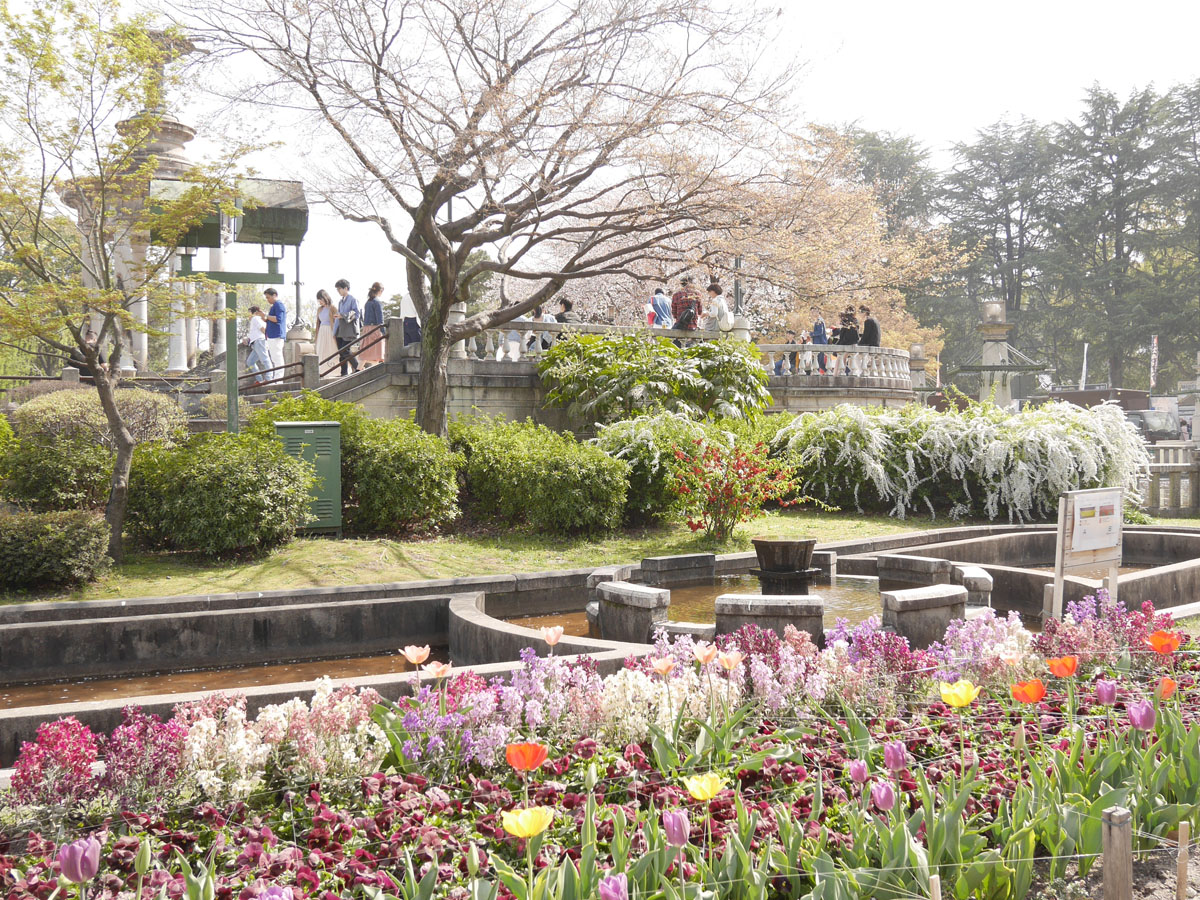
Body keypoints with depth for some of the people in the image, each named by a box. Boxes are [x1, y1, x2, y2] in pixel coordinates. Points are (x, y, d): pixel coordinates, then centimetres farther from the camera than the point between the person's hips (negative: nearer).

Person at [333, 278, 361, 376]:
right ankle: (344, 374, 7)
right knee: (341, 353, 3)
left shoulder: (353, 299, -4)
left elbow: (356, 315, -11)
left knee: (345, 351, -15)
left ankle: (358, 369, -1)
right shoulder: (340, 301, 19)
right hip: (340, 331, 8)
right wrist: (335, 332, 19)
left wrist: (343, 316, -19)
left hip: (349, 330, -7)